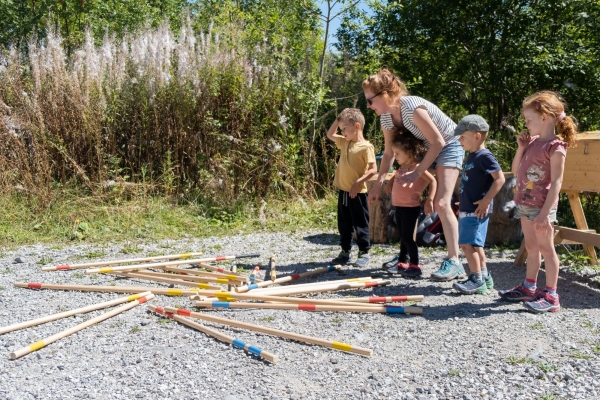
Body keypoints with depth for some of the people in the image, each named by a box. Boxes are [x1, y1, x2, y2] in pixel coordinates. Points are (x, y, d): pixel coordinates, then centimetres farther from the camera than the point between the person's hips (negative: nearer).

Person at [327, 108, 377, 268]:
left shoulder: (366, 147, -13)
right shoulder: (344, 142, 10)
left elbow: (373, 169, -17)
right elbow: (330, 134, 23)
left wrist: (358, 182, -24)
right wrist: (338, 119, 9)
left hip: (357, 193, -7)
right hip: (343, 191, 7)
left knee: (360, 224, 3)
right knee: (344, 224, 13)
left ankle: (364, 253, 12)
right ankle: (345, 252, 22)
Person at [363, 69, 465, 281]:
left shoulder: (413, 108, -33)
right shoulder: (386, 117, -8)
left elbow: (438, 142, -27)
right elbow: (389, 153, 2)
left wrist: (417, 172, -26)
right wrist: (378, 184, -2)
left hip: (449, 146, -8)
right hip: (425, 147, 8)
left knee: (441, 203, -18)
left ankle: (454, 262, -13)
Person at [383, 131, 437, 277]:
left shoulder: (418, 167, -13)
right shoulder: (401, 169, 11)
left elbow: (433, 181, -15)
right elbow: (393, 179, 31)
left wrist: (429, 200, -20)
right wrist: (389, 185, 11)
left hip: (411, 208, -8)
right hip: (398, 207, 8)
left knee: (407, 237, -5)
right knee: (403, 237, 16)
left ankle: (415, 265, 6)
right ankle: (402, 262, 25)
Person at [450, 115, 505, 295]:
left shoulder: (484, 156, -14)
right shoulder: (471, 156, 15)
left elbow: (500, 178, -20)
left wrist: (486, 200, -21)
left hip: (477, 210, -10)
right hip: (467, 209, 10)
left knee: (467, 243, -9)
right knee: (475, 244, 14)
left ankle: (477, 280, -1)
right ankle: (484, 277, 23)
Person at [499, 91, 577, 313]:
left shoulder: (555, 147, -14)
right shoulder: (533, 142, 10)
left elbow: (556, 183, -18)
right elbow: (515, 170, 15)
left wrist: (545, 213, -23)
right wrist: (521, 147, 3)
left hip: (540, 206, -8)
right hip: (525, 204, 8)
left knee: (546, 249, -1)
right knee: (531, 247, 17)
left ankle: (551, 296, 7)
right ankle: (529, 288, 29)